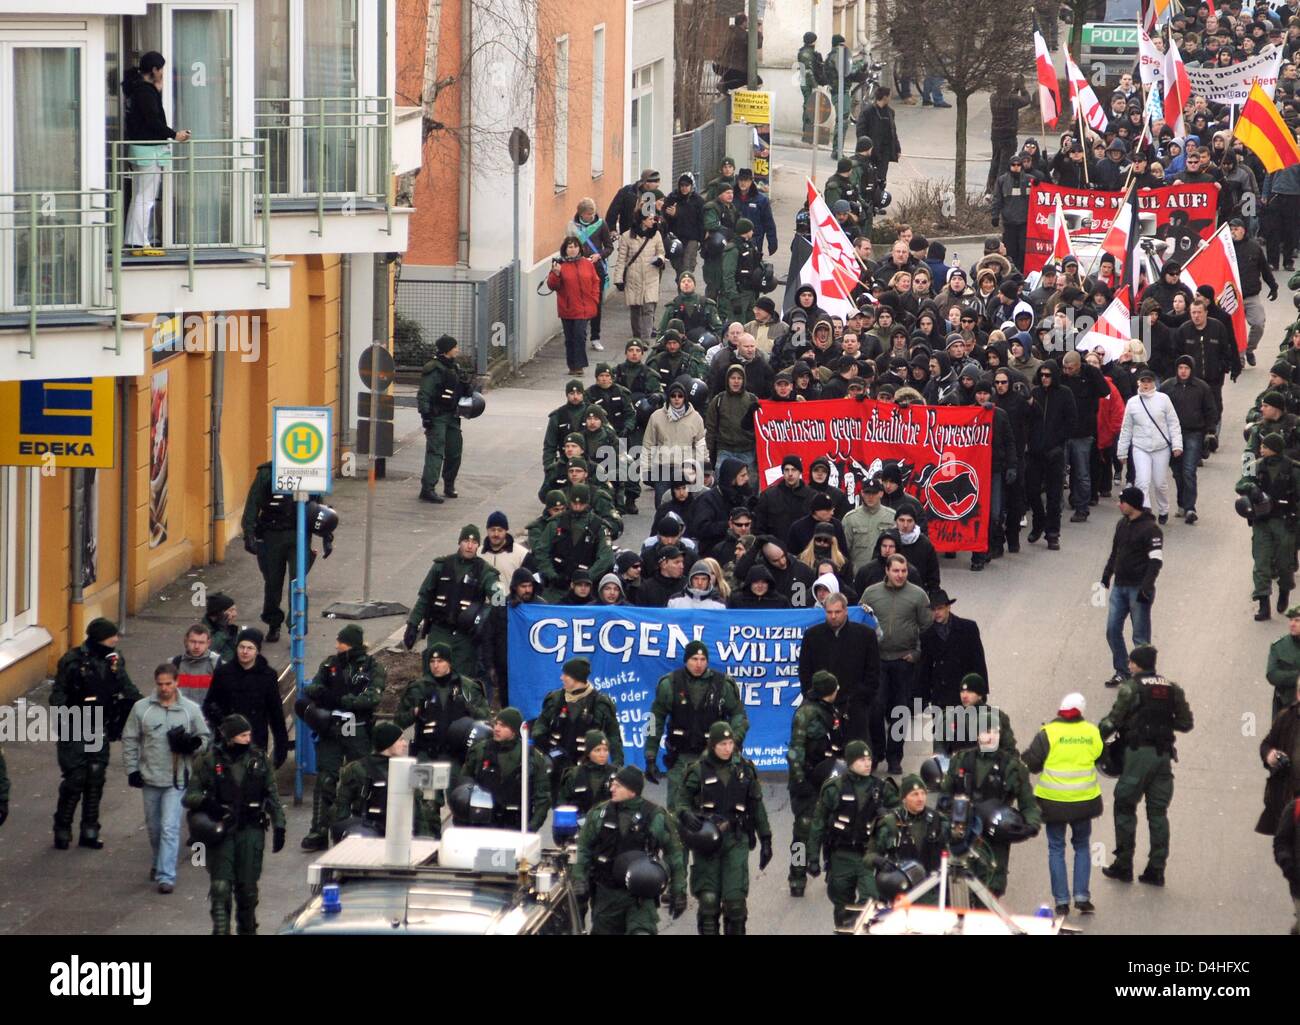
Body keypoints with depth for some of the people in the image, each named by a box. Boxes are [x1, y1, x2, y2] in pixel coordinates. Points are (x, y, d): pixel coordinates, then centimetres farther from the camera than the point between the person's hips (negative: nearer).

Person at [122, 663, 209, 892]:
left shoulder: (190, 710, -1)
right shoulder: (141, 708, 0)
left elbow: (205, 738, 8)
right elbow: (129, 739, 5)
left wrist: (192, 743, -15)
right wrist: (132, 770, 0)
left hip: (176, 780, -3)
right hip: (150, 778, 3)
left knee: (170, 828, -11)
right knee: (154, 826, 16)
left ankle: (166, 876, -11)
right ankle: (159, 864, 39)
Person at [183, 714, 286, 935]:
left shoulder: (259, 759, 6)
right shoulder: (210, 761, -3)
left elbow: (272, 796, 12)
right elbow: (189, 797, -2)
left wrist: (279, 826, 3)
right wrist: (205, 802, -24)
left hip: (251, 831, 2)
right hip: (220, 832, -2)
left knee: (247, 888, 5)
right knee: (220, 887, -11)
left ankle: (247, 929, 22)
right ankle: (221, 930, -10)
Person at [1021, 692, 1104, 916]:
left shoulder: (1048, 733, -12)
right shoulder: (1092, 732, -4)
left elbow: (1030, 762, -10)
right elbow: (1099, 756, 10)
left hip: (1054, 801, -2)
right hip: (1084, 799, 2)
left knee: (1056, 849, 8)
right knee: (1082, 846, 18)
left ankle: (1062, 901, 5)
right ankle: (1082, 897, 10)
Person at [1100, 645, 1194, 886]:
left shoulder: (1131, 687, -7)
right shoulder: (1172, 689, 9)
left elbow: (1114, 720, -10)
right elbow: (1186, 723, 11)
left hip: (1139, 752, -5)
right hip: (1164, 754, 5)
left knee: (1125, 807, 6)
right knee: (1158, 812, 9)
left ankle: (1123, 865, 6)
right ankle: (1156, 869, 8)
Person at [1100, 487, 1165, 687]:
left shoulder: (1150, 529, -14)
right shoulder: (1122, 524, 10)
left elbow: (1156, 560, -17)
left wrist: (1145, 588, -22)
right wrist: (1106, 577, 17)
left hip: (1138, 588, -8)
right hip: (1119, 586, 8)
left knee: (1140, 636, -1)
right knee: (1112, 630, 7)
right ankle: (1122, 672, 19)